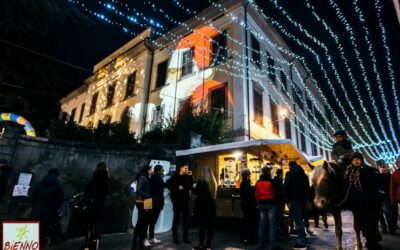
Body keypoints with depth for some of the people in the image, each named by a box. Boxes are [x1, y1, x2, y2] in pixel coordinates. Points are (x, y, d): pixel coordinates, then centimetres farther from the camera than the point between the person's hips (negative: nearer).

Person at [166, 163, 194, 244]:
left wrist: (191, 177, -6)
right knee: (176, 218, 6)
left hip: (186, 200, 4)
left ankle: (185, 237, 19)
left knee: (186, 219, 8)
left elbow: (190, 186, 2)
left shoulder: (188, 177, 7)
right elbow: (167, 184, -11)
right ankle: (175, 237, 17)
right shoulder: (175, 177, -4)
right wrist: (177, 188, -16)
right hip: (177, 200, -4)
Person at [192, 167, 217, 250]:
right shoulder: (213, 182, 6)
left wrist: (194, 189, 10)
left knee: (202, 226, 0)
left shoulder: (201, 180, -12)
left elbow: (196, 192, -9)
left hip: (201, 206, -6)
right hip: (211, 206, 6)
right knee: (210, 225, 9)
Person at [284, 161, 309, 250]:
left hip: (294, 200, -7)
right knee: (301, 220, 18)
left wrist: (288, 198, 0)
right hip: (303, 200, 7)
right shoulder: (304, 175, 14)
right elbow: (308, 188, 15)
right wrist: (305, 198, 17)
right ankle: (302, 240, 27)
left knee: (298, 222, -4)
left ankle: (301, 243, -1)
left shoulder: (290, 174, -6)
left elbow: (286, 187, -14)